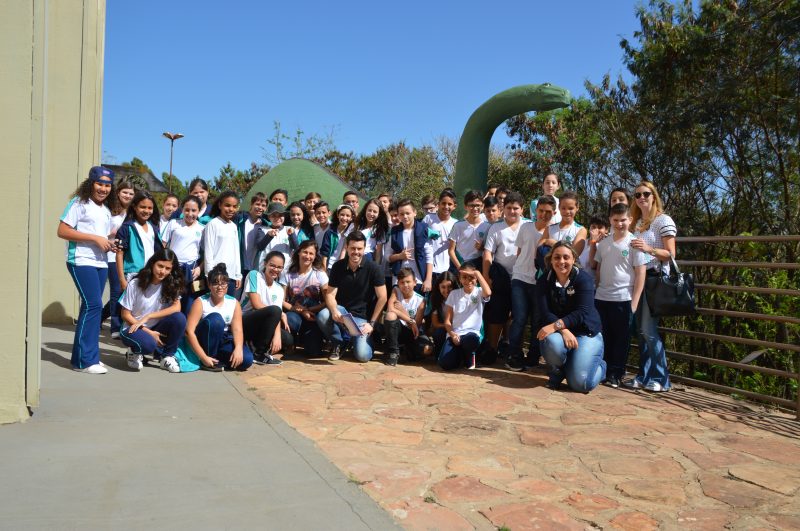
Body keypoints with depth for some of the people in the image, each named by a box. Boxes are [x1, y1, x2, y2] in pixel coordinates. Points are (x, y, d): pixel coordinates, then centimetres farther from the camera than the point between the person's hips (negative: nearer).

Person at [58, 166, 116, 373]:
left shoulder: (107, 210, 18)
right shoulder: (79, 203, -4)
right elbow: (62, 231, -12)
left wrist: (110, 244, 3)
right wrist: (95, 238, -17)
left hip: (101, 263, 8)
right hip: (82, 261, -7)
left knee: (91, 307, 8)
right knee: (93, 305, -14)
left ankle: (84, 355, 14)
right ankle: (85, 360, -8)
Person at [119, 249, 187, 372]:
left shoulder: (171, 284, -4)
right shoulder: (135, 284, -12)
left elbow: (176, 308, -18)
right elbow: (125, 315, -8)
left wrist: (147, 317, -25)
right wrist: (148, 332, -16)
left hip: (157, 329, 3)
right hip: (135, 328, -3)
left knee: (179, 318, -27)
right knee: (148, 344, -37)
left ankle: (166, 357, -7)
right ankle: (134, 352, 2)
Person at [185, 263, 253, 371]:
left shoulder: (234, 303, -2)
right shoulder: (200, 302, -13)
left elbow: (237, 329, -11)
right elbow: (189, 331, -20)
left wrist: (238, 348, -32)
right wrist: (203, 357, -28)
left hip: (224, 340, 3)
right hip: (204, 341, -3)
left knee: (246, 359, -24)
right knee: (215, 318, -32)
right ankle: (208, 363, -20)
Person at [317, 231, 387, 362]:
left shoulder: (373, 268, -11)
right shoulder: (338, 267, -2)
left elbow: (382, 298, -10)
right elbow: (330, 294, -5)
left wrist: (372, 323, -13)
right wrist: (334, 311, -27)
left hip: (362, 317, -2)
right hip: (342, 311, 2)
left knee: (363, 355, -22)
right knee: (322, 315, -33)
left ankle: (355, 338, 16)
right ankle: (337, 343, -1)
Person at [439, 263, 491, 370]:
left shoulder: (479, 292, 4)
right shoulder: (454, 294, 10)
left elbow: (488, 293, -24)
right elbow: (447, 320, 7)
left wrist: (477, 273, -17)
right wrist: (452, 334, -12)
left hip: (472, 334, -2)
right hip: (454, 334, 2)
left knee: (472, 339, -41)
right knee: (445, 364, -24)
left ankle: (469, 357, -4)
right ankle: (460, 354, 13)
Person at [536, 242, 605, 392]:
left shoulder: (584, 279, -10)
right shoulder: (544, 281, -2)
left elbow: (583, 312, -21)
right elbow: (545, 313, -12)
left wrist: (556, 325, -31)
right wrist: (564, 330, -29)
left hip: (586, 333, -2)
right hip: (557, 332, 2)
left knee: (580, 384, -17)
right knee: (553, 344, -36)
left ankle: (599, 365, 21)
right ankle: (556, 374, 0)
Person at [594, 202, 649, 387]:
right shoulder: (604, 243, 9)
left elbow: (640, 274, -7)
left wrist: (634, 302, -11)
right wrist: (595, 292, 11)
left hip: (623, 299, -4)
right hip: (601, 298, 4)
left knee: (621, 338, 4)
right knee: (603, 337, 10)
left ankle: (615, 375, 13)